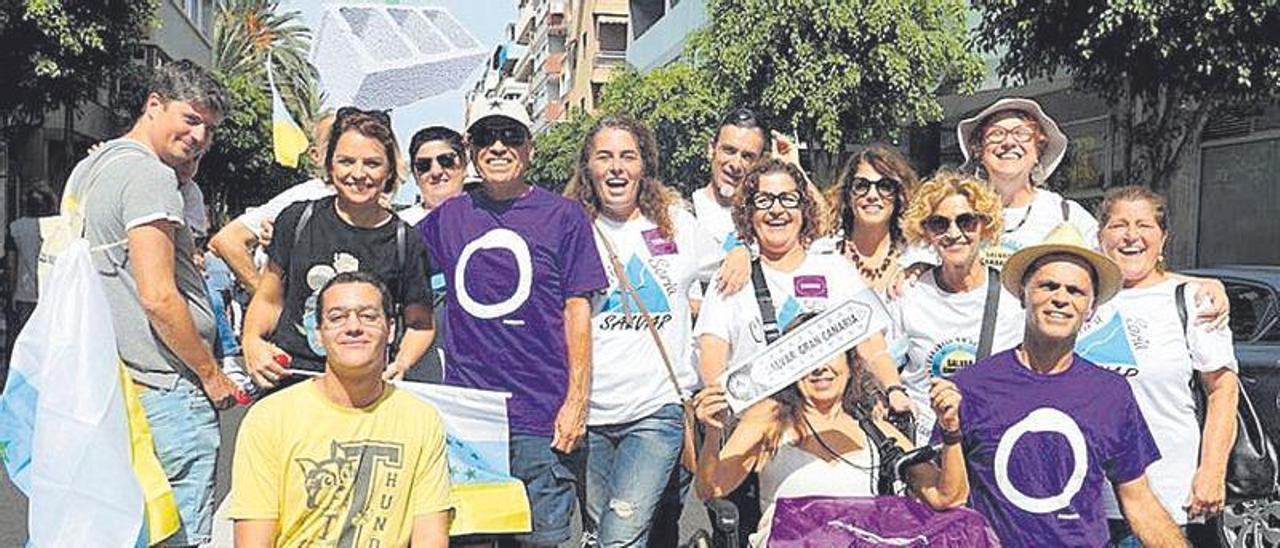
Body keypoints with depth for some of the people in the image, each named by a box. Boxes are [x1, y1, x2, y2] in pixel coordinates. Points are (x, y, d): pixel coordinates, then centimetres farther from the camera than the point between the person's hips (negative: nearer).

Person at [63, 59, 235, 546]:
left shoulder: (88, 168, 16)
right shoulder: (149, 175, -15)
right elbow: (158, 297, -21)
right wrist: (212, 374, -11)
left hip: (113, 383, 10)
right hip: (167, 391, -10)